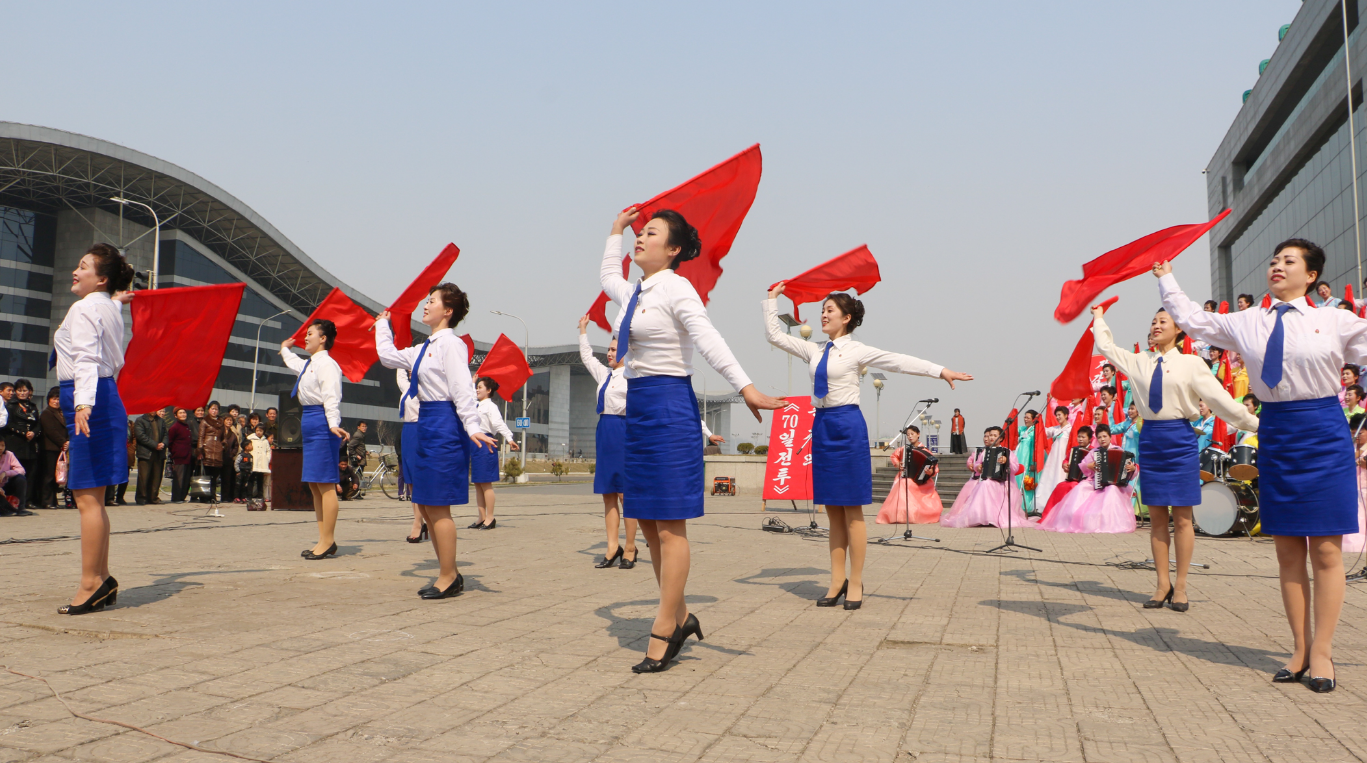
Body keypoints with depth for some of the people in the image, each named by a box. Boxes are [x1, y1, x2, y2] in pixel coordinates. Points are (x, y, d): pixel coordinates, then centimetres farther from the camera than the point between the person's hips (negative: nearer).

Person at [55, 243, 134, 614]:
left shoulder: (85, 308, -9)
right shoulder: (111, 308, 18)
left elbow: (87, 359, -23)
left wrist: (82, 403, -35)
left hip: (89, 402, -10)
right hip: (107, 396, 10)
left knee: (87, 498, -8)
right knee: (93, 498, 13)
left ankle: (90, 583, -4)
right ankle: (102, 579, 19)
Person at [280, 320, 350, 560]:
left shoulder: (327, 364, -11)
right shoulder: (308, 365, 20)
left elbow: (331, 396, -24)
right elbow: (293, 363, 46)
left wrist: (333, 424, -37)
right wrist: (285, 349, 64)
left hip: (321, 423, -11)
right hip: (310, 423, 11)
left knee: (325, 484, -8)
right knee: (313, 485, 11)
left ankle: (328, 542, -3)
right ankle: (325, 541, 18)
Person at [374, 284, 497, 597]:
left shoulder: (450, 343, -11)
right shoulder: (426, 348, 17)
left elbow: (462, 389, -20)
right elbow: (389, 357, 29)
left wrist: (472, 428, -29)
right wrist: (383, 324, 38)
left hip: (443, 424, -10)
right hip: (426, 423, 10)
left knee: (437, 506, -5)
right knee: (426, 505, 13)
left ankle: (448, 579, 6)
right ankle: (449, 575, 22)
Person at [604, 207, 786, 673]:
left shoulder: (675, 288, -8)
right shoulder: (633, 293, 16)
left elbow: (709, 341, -21)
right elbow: (606, 277, 41)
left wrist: (744, 386, -33)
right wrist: (615, 232, 42)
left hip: (669, 407, -9)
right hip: (637, 407, 9)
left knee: (669, 525, -4)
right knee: (647, 523, 11)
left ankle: (663, 633, 3)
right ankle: (680, 617, 24)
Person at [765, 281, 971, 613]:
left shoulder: (857, 350, -2)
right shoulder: (814, 351, 12)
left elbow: (898, 361, -11)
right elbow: (774, 335, 17)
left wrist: (940, 371, -20)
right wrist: (772, 299, 18)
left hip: (847, 425, -5)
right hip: (821, 425, 5)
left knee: (852, 510, -1)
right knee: (832, 509, 8)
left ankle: (856, 583, 6)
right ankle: (837, 581, 15)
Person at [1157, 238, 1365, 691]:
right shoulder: (1248, 324, 9)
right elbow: (1191, 320, 19)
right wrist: (1166, 278, 24)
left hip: (1323, 435, -3)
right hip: (1275, 436, 3)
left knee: (1326, 550, -1)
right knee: (1288, 551, 7)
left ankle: (1322, 653, 8)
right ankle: (1300, 649, 17)